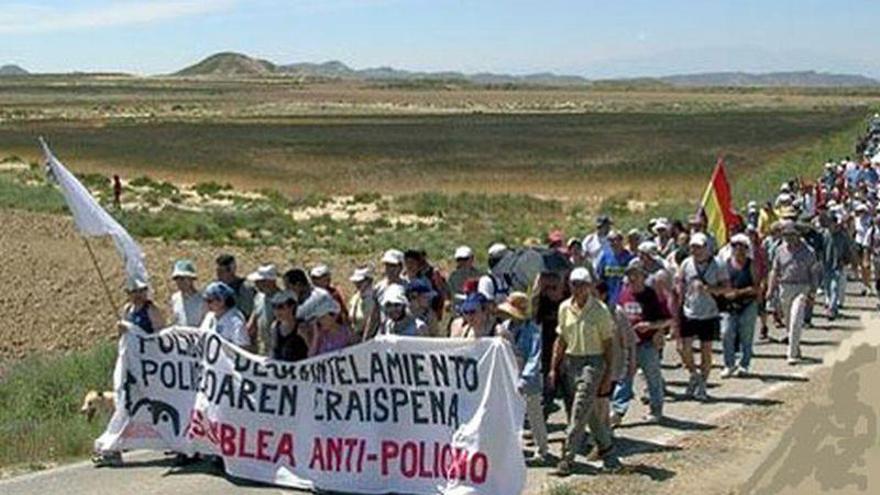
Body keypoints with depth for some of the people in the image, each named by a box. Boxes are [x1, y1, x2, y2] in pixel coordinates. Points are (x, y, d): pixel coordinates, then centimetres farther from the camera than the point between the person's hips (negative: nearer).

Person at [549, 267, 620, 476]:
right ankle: (607, 450, 27)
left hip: (593, 361, -5)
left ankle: (567, 457, -11)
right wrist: (554, 368, 10)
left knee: (579, 412, -12)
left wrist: (608, 374, -5)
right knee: (589, 411, 11)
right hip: (571, 361, 5)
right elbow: (561, 340, 13)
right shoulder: (565, 308, 6)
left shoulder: (599, 310, -6)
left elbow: (607, 343, -3)